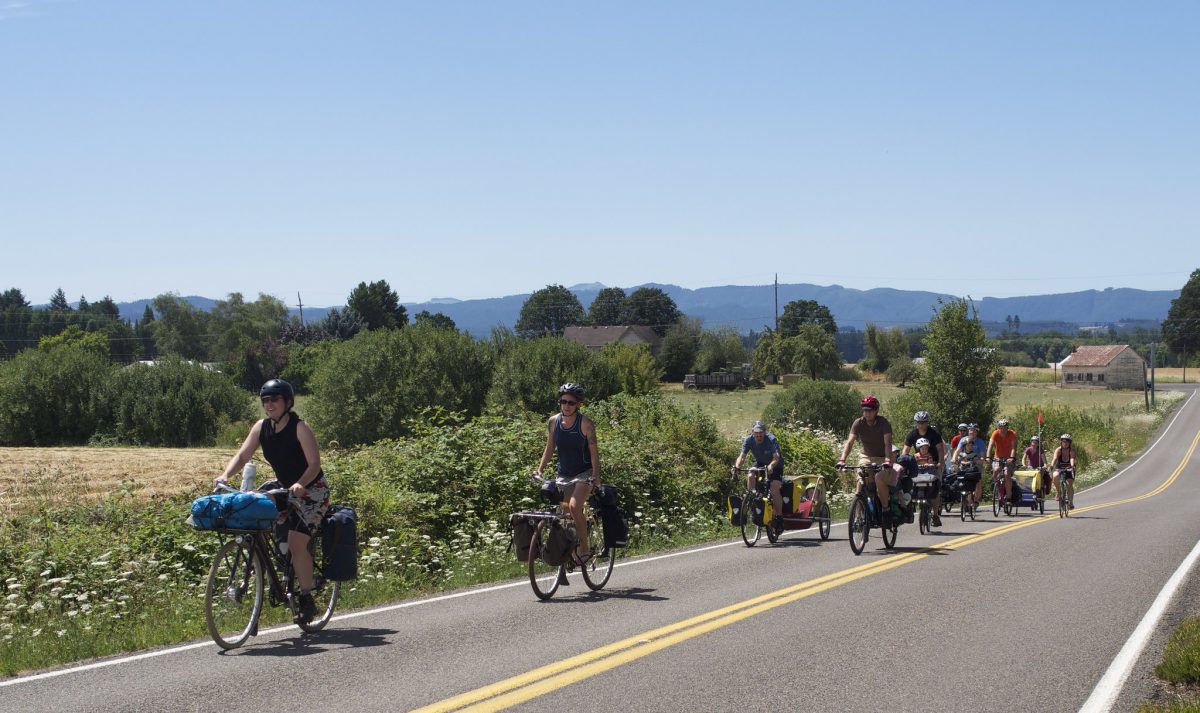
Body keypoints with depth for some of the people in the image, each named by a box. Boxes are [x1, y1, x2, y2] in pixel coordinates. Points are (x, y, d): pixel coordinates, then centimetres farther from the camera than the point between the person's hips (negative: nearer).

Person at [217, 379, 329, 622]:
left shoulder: (300, 428, -20)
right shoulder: (261, 428, -3)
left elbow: (314, 464, -25)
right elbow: (242, 456, -7)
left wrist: (300, 484, -43)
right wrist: (225, 476, -25)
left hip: (311, 490, -7)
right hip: (284, 487, 7)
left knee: (296, 542, -20)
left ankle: (307, 599, -7)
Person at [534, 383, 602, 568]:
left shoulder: (586, 424, -13)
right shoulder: (553, 422, -1)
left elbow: (593, 451, -13)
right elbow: (550, 448, 7)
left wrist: (596, 476, -23)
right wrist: (540, 469, -5)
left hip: (584, 473, -5)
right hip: (563, 475, 5)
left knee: (574, 506, -26)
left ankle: (584, 548, -14)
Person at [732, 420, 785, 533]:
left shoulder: (771, 440, -29)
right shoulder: (749, 440, -18)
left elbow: (776, 457, -40)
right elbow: (742, 455, -26)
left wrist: (771, 466, -60)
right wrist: (736, 466, -46)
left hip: (775, 465, -4)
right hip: (760, 463, 4)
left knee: (775, 489, -21)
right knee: (750, 476, -27)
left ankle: (779, 517, -9)